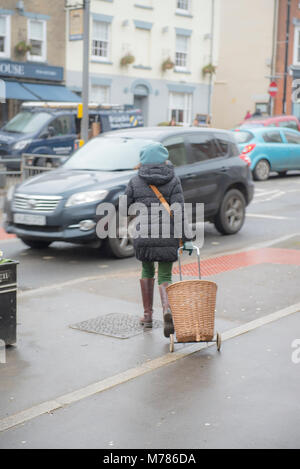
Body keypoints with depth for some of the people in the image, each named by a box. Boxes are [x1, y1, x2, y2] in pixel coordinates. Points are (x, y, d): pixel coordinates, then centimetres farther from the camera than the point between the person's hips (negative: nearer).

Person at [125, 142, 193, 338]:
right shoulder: (173, 181, 0)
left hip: (143, 236, 1)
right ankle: (167, 310, -21)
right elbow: (179, 211, -9)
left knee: (147, 271, 24)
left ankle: (148, 315, 25)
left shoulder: (135, 182, 3)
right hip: (168, 237, -1)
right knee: (165, 277, 8)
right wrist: (187, 239, -10)